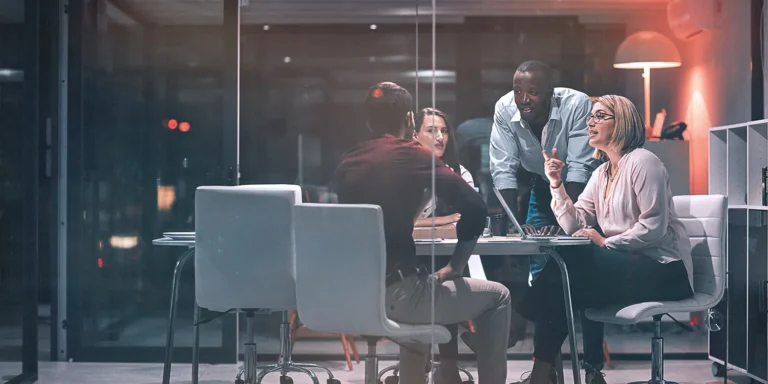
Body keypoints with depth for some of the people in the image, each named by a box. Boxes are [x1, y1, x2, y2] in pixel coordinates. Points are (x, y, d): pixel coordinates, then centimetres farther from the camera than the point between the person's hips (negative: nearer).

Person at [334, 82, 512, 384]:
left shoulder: (347, 163, 11)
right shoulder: (414, 155, -5)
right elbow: (474, 208, -12)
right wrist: (456, 266, 0)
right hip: (395, 293, -6)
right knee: (497, 297, 13)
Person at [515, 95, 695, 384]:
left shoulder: (641, 161, -9)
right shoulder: (600, 174, 16)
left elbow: (654, 227, -18)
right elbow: (574, 225, 5)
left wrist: (605, 243, -18)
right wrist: (557, 185, -5)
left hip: (664, 268, -7)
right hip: (627, 264, 7)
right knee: (563, 264, -15)